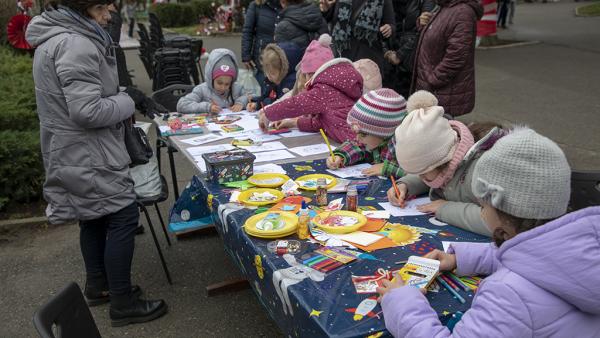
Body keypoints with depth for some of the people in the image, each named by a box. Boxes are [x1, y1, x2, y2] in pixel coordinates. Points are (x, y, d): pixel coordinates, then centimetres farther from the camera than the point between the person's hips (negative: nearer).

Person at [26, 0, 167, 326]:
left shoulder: (55, 36, 12)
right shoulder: (75, 44, -23)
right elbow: (88, 111, -27)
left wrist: (115, 99, 10)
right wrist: (125, 103, -11)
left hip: (71, 151, 11)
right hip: (87, 154, -11)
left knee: (94, 217, 20)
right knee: (123, 216, -4)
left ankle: (98, 286, 35)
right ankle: (122, 305, 6)